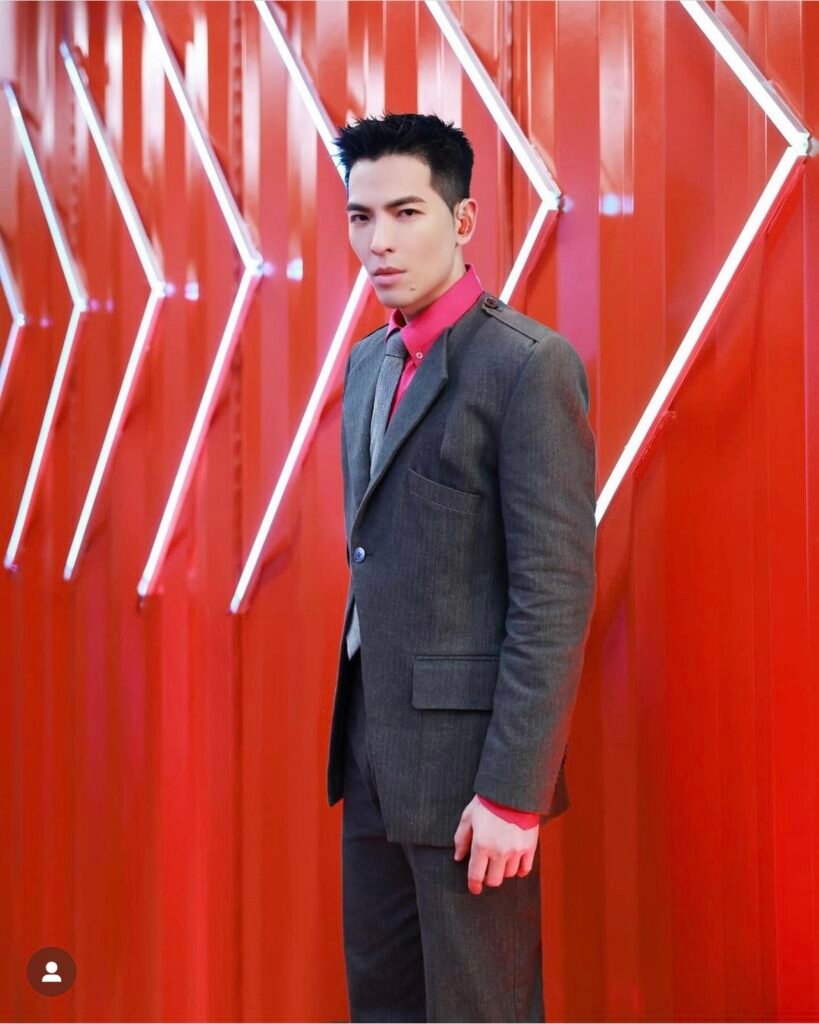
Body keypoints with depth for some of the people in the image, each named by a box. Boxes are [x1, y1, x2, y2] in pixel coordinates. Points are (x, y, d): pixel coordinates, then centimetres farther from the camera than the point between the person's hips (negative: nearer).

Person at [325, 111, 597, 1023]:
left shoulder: (529, 366, -14)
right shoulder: (368, 363, 13)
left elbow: (556, 596, -17)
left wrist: (513, 793, -20)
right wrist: (355, 735, 15)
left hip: (467, 754, -8)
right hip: (374, 748, 8)